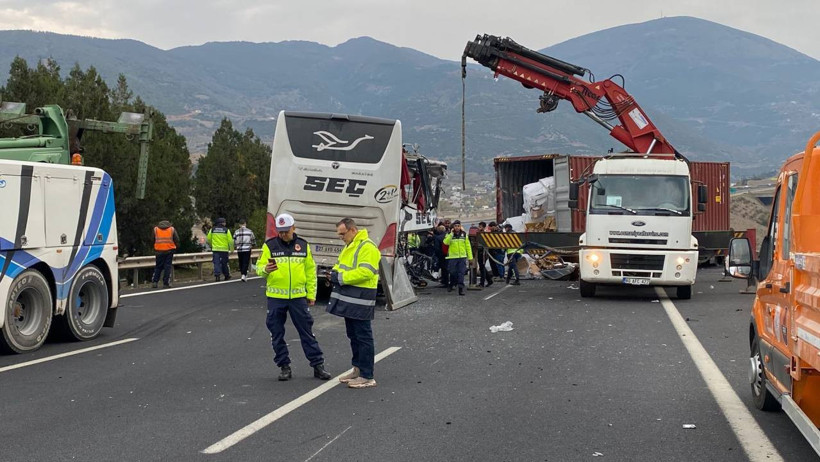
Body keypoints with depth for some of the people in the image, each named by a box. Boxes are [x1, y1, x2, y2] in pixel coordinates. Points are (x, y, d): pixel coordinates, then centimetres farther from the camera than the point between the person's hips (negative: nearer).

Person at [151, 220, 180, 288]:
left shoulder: (155, 229, 10)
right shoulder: (172, 229, 7)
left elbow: (152, 240, 11)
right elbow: (177, 240, 4)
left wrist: (154, 249, 21)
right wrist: (176, 247, 17)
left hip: (159, 251, 1)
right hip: (169, 250, -1)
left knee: (158, 267, 10)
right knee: (168, 266, 3)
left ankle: (154, 282, 3)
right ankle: (166, 283, 1)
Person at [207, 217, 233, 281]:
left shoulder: (212, 230, 5)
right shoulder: (226, 230, -3)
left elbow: (208, 239, 11)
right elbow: (230, 240, -5)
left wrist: (211, 245, 29)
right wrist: (231, 249, 5)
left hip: (215, 249, 1)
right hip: (224, 249, -1)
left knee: (216, 263, 0)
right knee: (224, 263, 10)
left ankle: (217, 275, -12)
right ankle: (226, 275, 21)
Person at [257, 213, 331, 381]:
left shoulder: (303, 245, 6)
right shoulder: (269, 246, 0)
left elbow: (310, 271, 10)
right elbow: (259, 267, 1)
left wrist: (311, 294, 8)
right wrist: (265, 269, -23)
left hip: (298, 297, 0)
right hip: (276, 297, 0)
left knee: (307, 332, 3)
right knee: (277, 334, 6)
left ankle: (318, 365, 10)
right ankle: (285, 367, 17)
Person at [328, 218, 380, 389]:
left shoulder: (367, 247, -15)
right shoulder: (349, 246, 18)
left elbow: (365, 272, -25)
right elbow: (342, 266, 26)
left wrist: (341, 277, -19)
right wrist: (335, 274, 2)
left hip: (360, 301, -10)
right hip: (349, 299, 10)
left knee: (363, 337, -5)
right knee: (353, 336, 17)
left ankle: (367, 377, -1)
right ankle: (358, 369, 28)